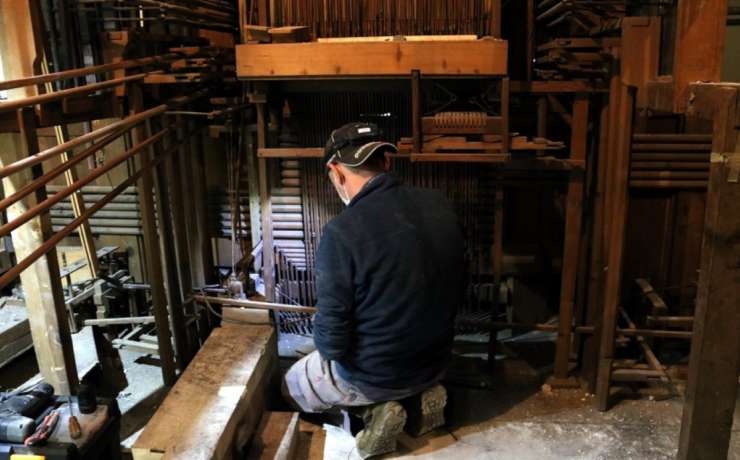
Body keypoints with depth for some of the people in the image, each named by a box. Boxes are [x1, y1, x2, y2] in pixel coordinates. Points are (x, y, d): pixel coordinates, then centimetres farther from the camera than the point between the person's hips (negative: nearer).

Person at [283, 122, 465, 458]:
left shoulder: (341, 232, -28)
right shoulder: (440, 205, -9)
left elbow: (332, 343, -24)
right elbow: (452, 290, 5)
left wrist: (322, 333, 0)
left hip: (371, 375, -5)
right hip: (435, 362, 6)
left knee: (292, 386, 23)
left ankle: (375, 408, 2)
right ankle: (421, 396, 11)